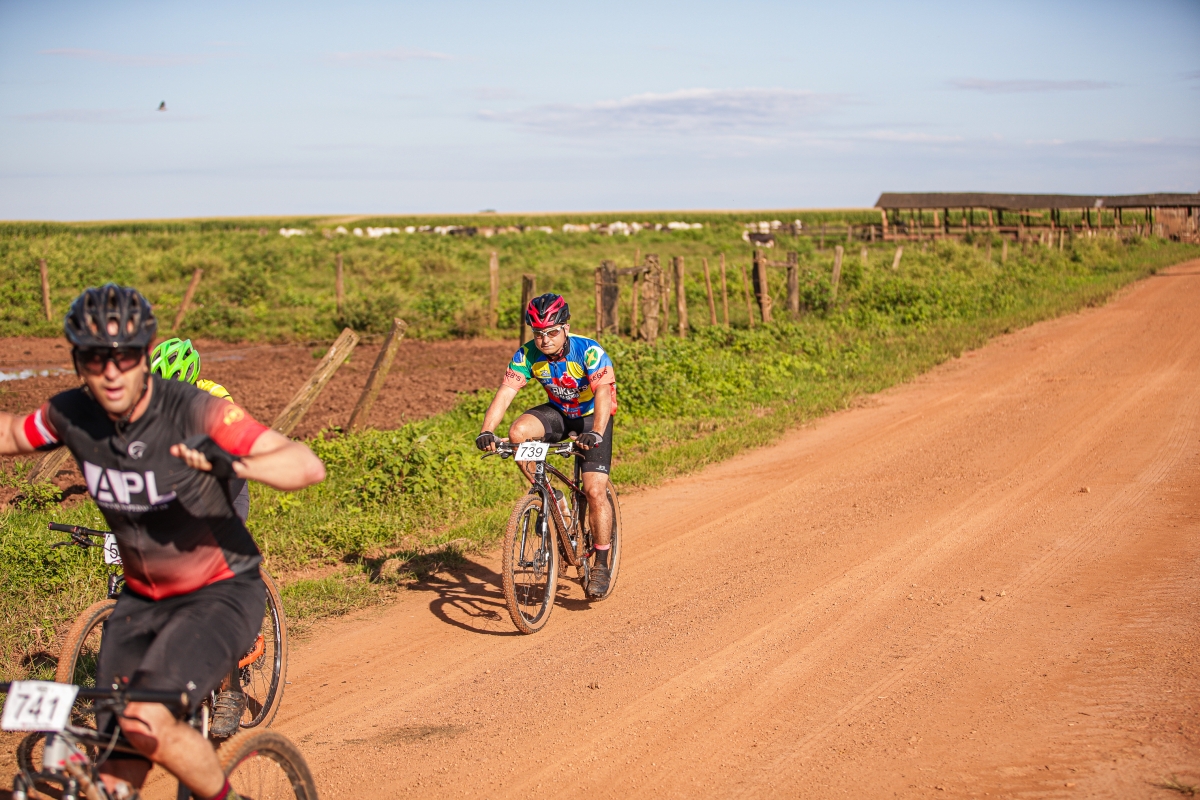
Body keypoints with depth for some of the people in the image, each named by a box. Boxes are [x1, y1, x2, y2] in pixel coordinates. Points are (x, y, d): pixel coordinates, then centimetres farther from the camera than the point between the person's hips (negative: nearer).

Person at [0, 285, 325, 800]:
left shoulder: (192, 412, -24)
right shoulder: (72, 415, -9)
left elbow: (309, 467, -34)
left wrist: (234, 464, -52)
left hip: (220, 594, -5)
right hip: (142, 598, 5)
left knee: (147, 724, -25)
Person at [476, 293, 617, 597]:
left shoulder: (589, 351, -28)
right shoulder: (527, 354, -18)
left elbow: (603, 394, -38)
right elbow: (505, 392, -27)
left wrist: (595, 433, -56)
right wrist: (486, 431, -43)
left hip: (592, 417, -3)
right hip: (557, 412, 4)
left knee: (595, 491, -15)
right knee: (518, 432, -28)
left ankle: (601, 565, 0)